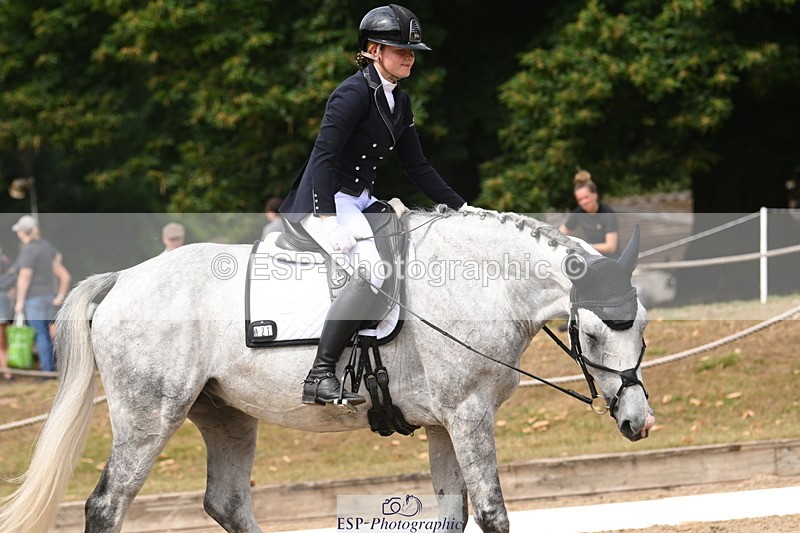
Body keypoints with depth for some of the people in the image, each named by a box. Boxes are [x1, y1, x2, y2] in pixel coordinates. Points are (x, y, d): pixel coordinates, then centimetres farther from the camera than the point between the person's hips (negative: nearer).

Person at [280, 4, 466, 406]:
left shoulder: (399, 102, 13)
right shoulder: (355, 93, -15)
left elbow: (416, 166, 19)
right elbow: (324, 155, -22)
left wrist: (460, 207, 13)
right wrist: (328, 220, -31)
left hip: (360, 202, 10)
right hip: (324, 202, -10)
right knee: (370, 270, -30)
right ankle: (320, 377, -33)